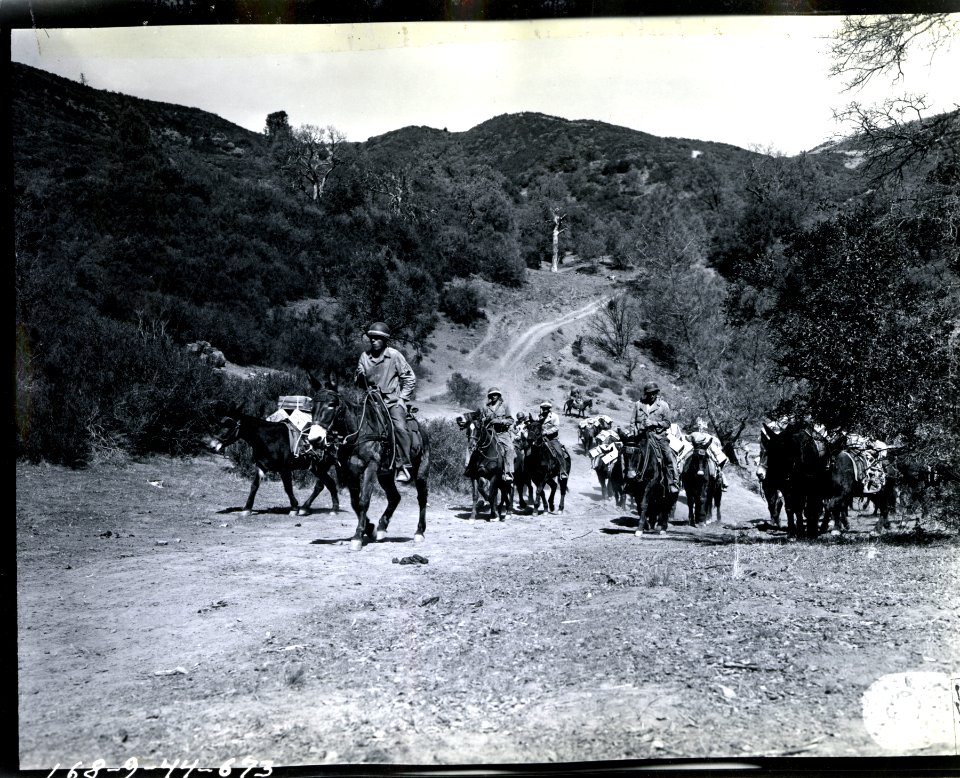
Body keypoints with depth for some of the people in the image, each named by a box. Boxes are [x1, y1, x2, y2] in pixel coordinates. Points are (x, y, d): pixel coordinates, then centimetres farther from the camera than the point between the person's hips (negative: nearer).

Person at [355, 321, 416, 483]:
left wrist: (402, 398, -4)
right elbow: (360, 384, 12)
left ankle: (403, 467, -20)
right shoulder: (365, 356, 7)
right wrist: (360, 377, -11)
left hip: (393, 401, -4)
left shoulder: (394, 355, -2)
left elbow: (410, 378, 2)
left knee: (400, 427, -24)